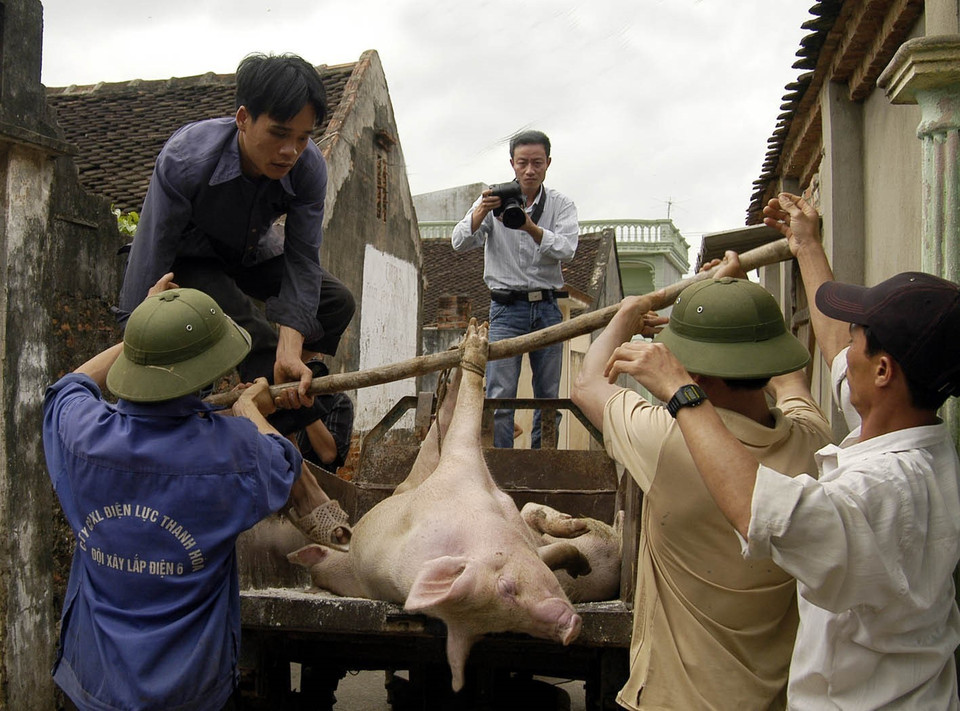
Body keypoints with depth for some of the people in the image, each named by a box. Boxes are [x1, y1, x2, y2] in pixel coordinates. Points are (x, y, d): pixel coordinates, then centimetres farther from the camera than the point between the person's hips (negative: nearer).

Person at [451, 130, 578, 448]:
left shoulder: (562, 205, 6)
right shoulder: (495, 200, 5)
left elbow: (566, 249, -13)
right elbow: (460, 242, -7)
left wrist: (531, 227, -30)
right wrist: (481, 212, -25)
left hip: (547, 308, 2)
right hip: (507, 307, -1)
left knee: (549, 397, 5)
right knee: (500, 396, -10)